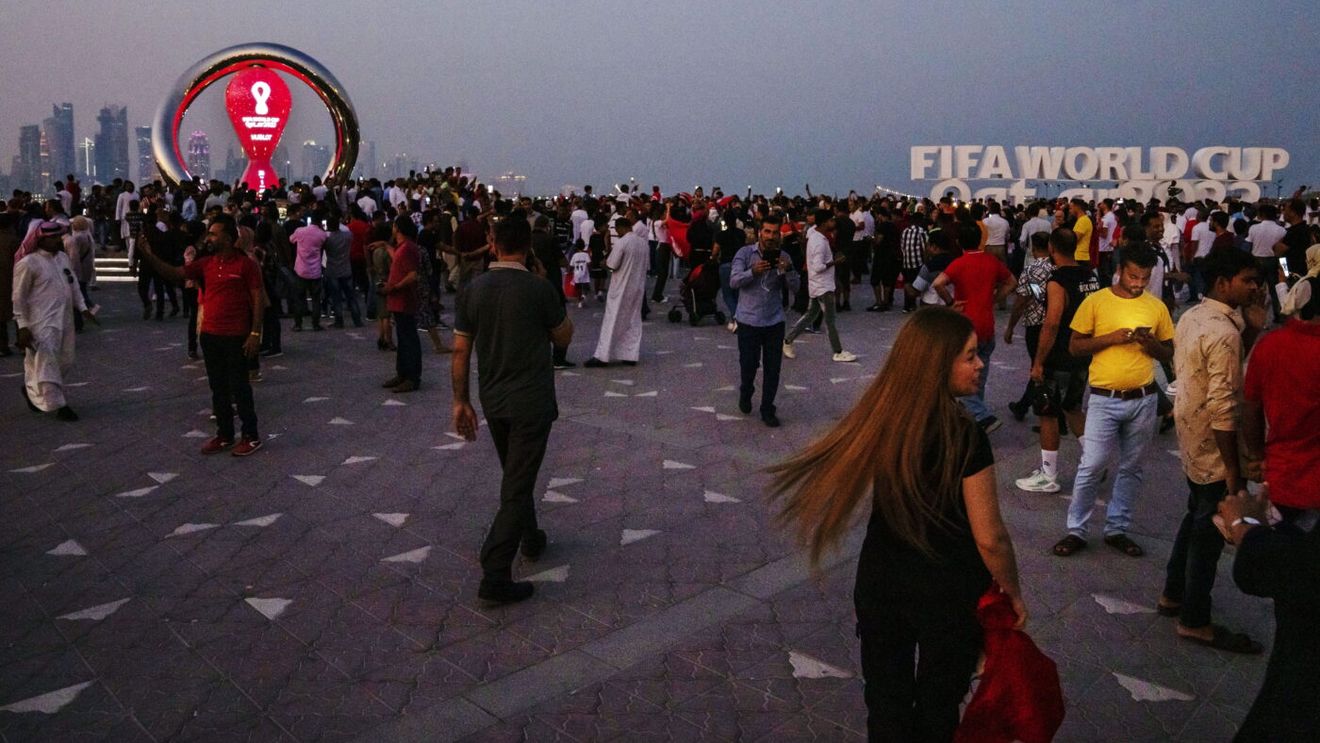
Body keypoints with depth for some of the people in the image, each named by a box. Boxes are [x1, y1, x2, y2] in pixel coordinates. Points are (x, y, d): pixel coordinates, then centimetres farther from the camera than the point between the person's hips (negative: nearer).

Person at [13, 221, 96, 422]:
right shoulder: (28, 263, -11)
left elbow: (73, 284, 20)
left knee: (65, 361, 14)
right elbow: (19, 297, -9)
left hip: (65, 320, 8)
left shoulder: (63, 257, 10)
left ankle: (33, 391, 34)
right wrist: (23, 325, -12)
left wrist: (82, 307, 11)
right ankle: (57, 405, 3)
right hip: (42, 324, -8)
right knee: (47, 363, -4)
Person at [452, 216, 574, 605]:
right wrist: (555, 301, 11)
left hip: (493, 401, 5)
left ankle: (530, 538, 43)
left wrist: (461, 401, 8)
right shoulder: (538, 288, -14)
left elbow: (461, 351, 1)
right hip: (532, 401, -5)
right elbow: (563, 338, 0)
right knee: (518, 485, -2)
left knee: (514, 475, 25)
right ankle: (494, 576, -4)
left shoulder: (473, 289, -1)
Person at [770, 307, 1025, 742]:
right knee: (937, 705, 19)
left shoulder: (879, 417, -9)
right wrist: (1013, 592, -2)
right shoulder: (964, 437, -24)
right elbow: (990, 538, -19)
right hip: (948, 591, -4)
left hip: (880, 581, 4)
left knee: (886, 699, 21)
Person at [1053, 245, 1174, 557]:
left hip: (1143, 399, 3)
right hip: (1105, 399, -3)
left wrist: (1151, 344, -11)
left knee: (1132, 468, 11)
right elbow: (1074, 347, -2)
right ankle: (1076, 530, 10)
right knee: (1091, 466, -3)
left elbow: (1169, 354, 11)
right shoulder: (1095, 301, -4)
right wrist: (1111, 337, -16)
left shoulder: (1157, 307, 4)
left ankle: (1116, 529, 24)